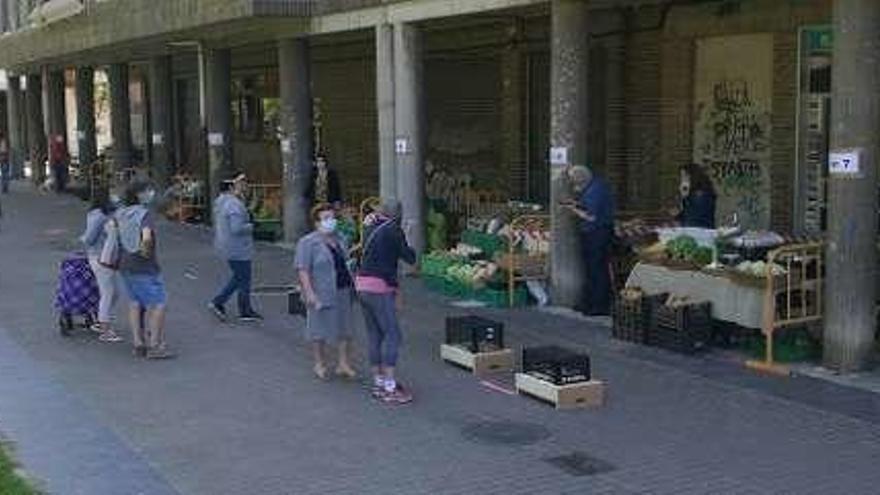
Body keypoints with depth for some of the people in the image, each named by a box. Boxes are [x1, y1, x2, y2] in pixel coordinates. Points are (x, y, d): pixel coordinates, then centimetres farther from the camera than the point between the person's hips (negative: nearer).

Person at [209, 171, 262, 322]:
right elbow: (236, 228, -31)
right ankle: (245, 311, 16)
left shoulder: (221, 201, 8)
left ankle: (218, 302, 19)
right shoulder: (235, 205, -23)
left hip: (227, 246, 10)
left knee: (239, 278, 21)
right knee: (243, 280, 5)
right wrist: (250, 226, -13)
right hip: (238, 249, -10)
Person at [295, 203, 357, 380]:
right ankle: (319, 364, 18)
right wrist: (309, 293, -23)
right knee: (320, 330, 4)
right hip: (322, 294, -6)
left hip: (343, 292, 6)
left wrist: (352, 285, 17)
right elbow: (302, 269, -14)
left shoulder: (338, 239, 12)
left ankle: (343, 364, 14)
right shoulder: (307, 242, -9)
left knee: (346, 328, 6)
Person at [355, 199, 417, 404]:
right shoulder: (393, 230, -10)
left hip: (362, 285, 8)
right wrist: (407, 248, 13)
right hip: (380, 287, -8)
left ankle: (378, 383, 18)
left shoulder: (370, 229, 11)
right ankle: (390, 388, -8)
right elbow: (410, 258, -7)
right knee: (392, 335, -5)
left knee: (374, 335, 12)